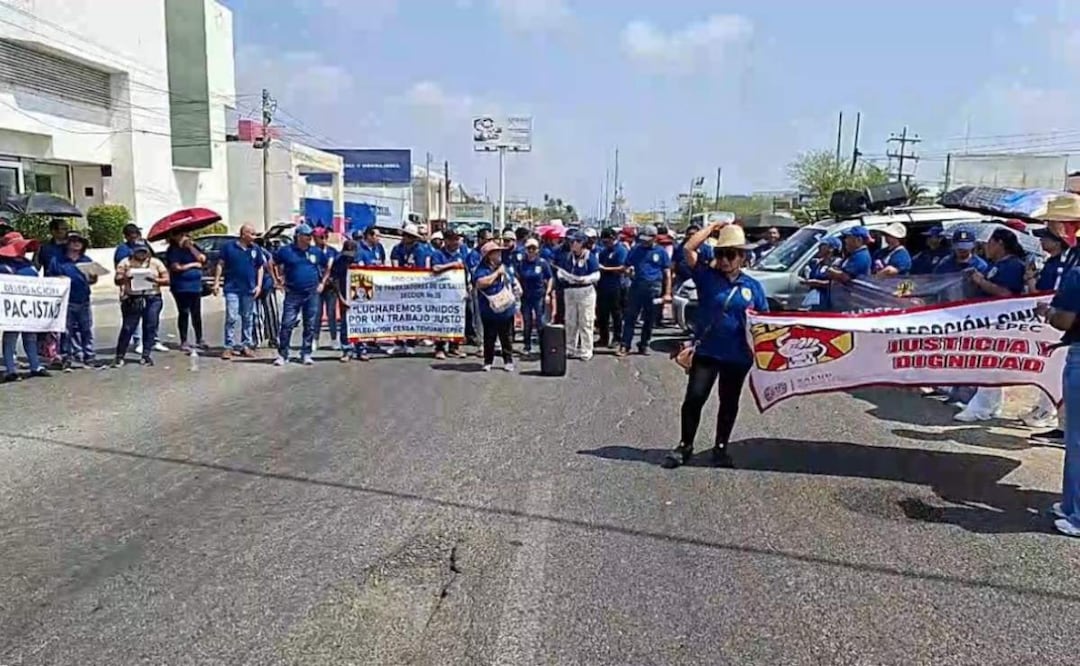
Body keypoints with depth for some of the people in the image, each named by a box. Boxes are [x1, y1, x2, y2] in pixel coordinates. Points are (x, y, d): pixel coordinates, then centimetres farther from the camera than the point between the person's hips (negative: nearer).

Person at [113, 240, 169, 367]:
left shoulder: (155, 262, 10)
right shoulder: (126, 263, 8)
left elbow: (167, 280, 6)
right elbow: (117, 281, 4)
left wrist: (156, 280, -13)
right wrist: (124, 278, -18)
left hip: (152, 299, 1)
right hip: (132, 299, -1)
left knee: (150, 327, -1)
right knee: (128, 328, -4)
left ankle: (146, 355, 8)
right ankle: (120, 356, 2)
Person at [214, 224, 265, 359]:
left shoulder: (255, 249, 6)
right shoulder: (229, 246, -2)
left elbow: (260, 267, 12)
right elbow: (220, 265, 1)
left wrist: (259, 285, 2)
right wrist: (217, 282, -4)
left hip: (249, 290, 3)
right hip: (232, 289, -3)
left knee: (248, 319, 9)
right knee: (231, 318, -6)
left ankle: (246, 345, 19)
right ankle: (229, 347, 0)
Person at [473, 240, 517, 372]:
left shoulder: (503, 267, 12)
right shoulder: (482, 269, -10)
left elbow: (511, 284, 24)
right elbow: (481, 283, -30)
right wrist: (497, 273, -22)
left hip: (507, 309, 5)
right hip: (490, 311, -5)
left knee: (507, 338, 10)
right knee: (489, 338, 4)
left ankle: (508, 361, 19)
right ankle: (488, 362, 14)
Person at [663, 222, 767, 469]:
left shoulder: (753, 286, 4)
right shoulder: (707, 277, -1)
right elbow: (689, 248, -10)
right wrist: (713, 226, -4)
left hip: (738, 355, 2)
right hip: (707, 351, -2)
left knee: (729, 403, 14)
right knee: (694, 398, -5)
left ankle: (721, 448, 28)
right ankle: (684, 446, 10)